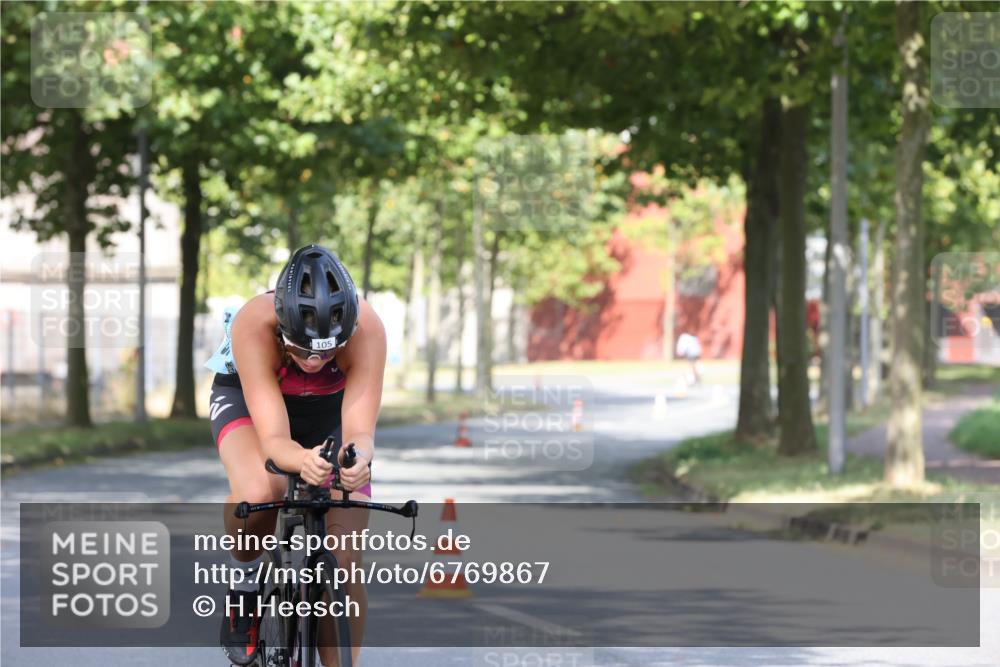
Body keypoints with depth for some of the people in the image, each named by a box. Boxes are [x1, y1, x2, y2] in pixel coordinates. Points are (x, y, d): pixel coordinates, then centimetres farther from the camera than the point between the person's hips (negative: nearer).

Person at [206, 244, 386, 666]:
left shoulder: (366, 330, -36)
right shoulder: (254, 326, -39)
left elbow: (360, 431, -39)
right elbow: (273, 439, -42)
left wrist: (357, 458, -63)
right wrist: (303, 461, -65)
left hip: (330, 407, 2)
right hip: (248, 396, -2)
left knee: (344, 561, -13)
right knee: (258, 492, -36)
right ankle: (245, 585, -6)